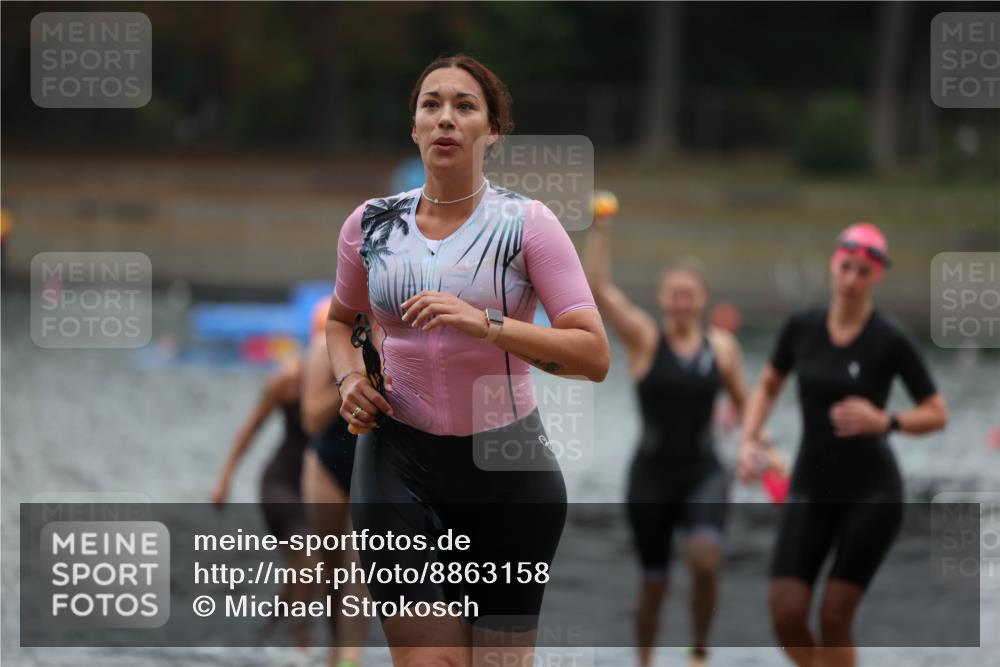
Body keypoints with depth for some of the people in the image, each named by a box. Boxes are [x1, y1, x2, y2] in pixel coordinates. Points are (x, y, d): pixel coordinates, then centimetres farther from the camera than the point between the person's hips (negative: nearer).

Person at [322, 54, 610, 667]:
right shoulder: (371, 224, 4)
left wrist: (484, 323, -25)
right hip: (399, 461, 1)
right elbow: (341, 320, 23)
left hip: (509, 469, -1)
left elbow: (594, 356, -13)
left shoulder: (526, 224, -6)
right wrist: (350, 377, 2)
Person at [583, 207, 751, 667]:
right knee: (653, 582, 4)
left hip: (703, 474, 1)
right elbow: (599, 289, -14)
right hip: (652, 476, -1)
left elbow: (742, 403, 15)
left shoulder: (721, 347, 3)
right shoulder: (645, 339, -3)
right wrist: (599, 231, -22)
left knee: (705, 559, -23)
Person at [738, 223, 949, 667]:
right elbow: (768, 386, 16)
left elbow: (937, 413, -6)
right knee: (785, 615, -5)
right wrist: (748, 440, 1)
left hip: (871, 493, -4)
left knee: (834, 617, -8)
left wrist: (885, 421, -23)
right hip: (811, 491, 4)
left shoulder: (891, 339, -11)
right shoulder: (801, 327, 0)